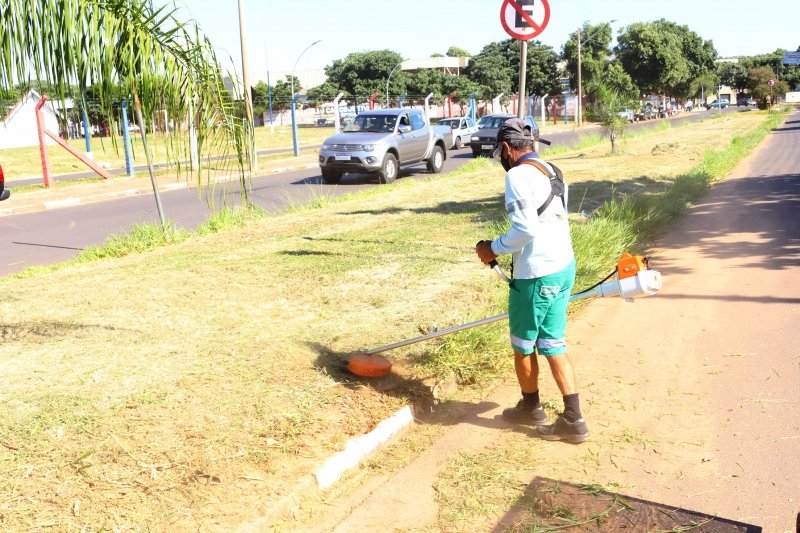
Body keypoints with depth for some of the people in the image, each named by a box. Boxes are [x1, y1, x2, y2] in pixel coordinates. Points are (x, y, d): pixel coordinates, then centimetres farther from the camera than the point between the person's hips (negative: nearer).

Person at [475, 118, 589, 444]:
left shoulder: (518, 175, -15)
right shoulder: (551, 171, 12)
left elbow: (524, 228, -24)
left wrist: (494, 249, -9)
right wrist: (505, 247, 20)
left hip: (536, 275, -8)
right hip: (564, 266, 8)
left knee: (523, 344, 12)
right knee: (552, 344, 14)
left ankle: (531, 407, 31)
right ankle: (573, 419, 14)